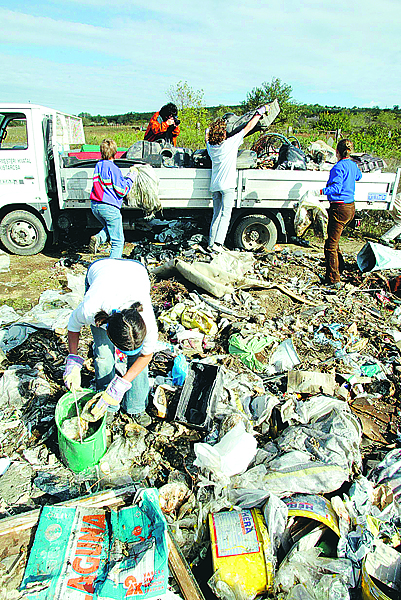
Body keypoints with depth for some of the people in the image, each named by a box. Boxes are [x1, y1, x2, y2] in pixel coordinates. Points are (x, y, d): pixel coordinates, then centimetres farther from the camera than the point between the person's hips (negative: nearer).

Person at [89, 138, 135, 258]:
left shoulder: (98, 165, 10)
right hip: (109, 208, -7)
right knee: (118, 240, 2)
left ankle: (98, 238, 2)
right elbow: (121, 192, -11)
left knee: (109, 228, 32)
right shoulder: (113, 169, -13)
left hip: (95, 205, 8)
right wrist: (129, 179, 4)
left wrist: (125, 178, 19)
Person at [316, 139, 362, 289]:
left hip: (340, 208, -9)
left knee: (331, 245, -6)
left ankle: (333, 281, -4)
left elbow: (336, 188, -25)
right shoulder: (353, 165, 13)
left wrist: (322, 191, -37)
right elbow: (358, 176, 36)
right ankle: (338, 269, 35)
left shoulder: (339, 167, -14)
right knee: (334, 241, 23)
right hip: (351, 207, 9)